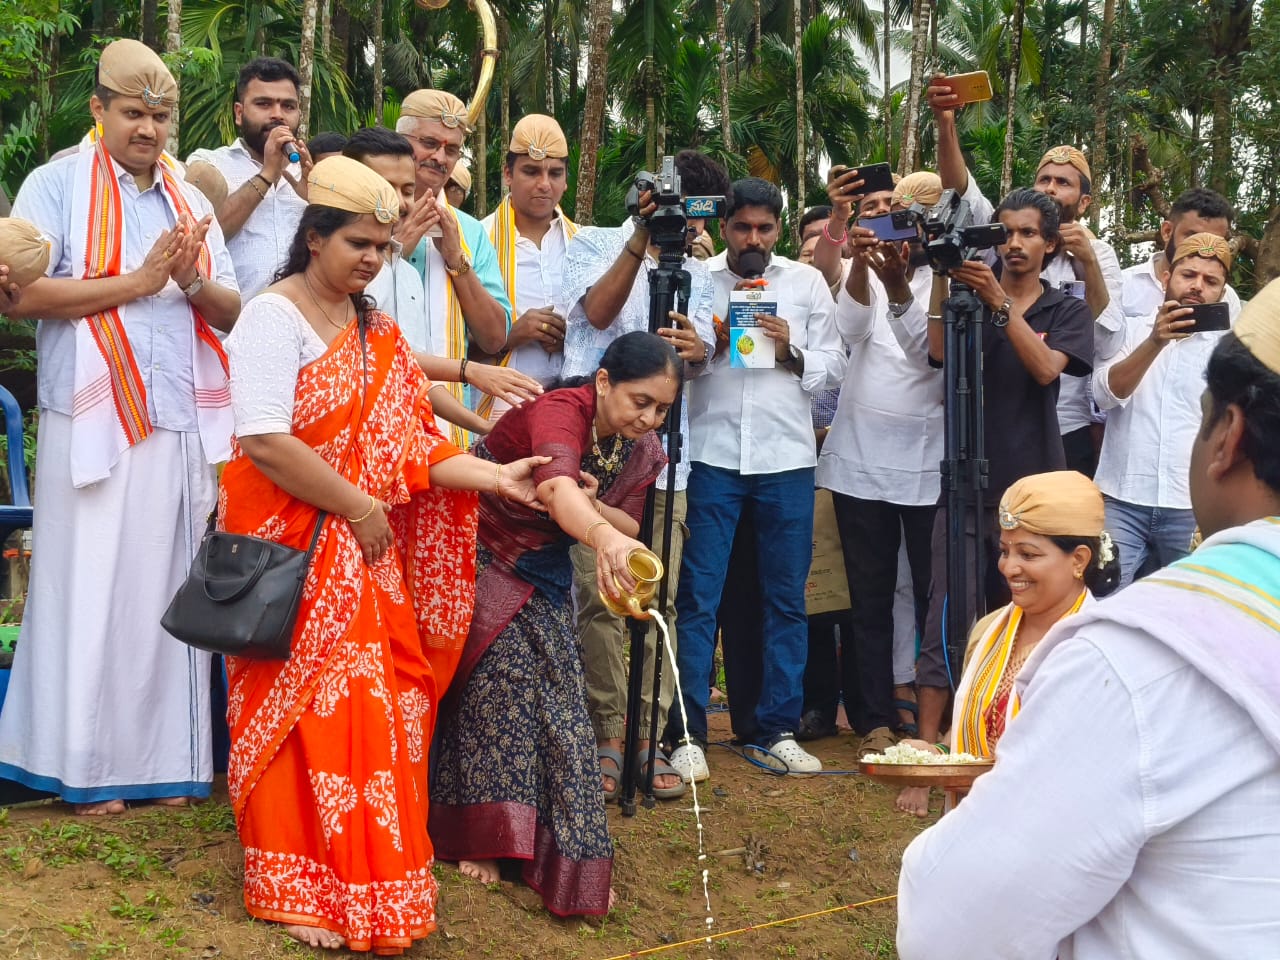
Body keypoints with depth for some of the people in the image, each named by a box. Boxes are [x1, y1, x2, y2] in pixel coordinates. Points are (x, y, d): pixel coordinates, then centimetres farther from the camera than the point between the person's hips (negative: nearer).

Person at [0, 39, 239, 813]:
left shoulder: (190, 199, 15)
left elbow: (232, 312, 12)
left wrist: (193, 282, -9)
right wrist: (138, 281, -11)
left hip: (185, 426, 5)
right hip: (95, 422, -4)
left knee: (169, 590, 6)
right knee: (93, 590, -1)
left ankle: (167, 761, 12)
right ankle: (88, 767, 7)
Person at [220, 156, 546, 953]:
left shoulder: (376, 333, 11)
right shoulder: (276, 315, -11)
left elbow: (408, 447, 7)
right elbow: (265, 441, -21)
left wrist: (495, 477, -4)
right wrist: (359, 509, -16)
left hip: (368, 557, 7)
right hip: (294, 548, -6)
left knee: (375, 708, 7)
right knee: (307, 712, -2)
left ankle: (366, 877, 20)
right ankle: (298, 890, 10)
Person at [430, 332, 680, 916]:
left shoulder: (642, 449, -8)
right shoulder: (558, 411, -31)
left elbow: (628, 527, -2)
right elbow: (558, 487, -52)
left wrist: (595, 506, -25)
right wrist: (602, 536, -73)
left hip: (542, 574, 6)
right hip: (481, 555, -6)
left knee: (558, 702, 0)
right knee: (494, 689, -8)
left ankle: (569, 857, 5)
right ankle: (479, 838, 7)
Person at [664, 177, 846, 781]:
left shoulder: (807, 282, 10)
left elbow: (834, 365, 8)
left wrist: (793, 351, -9)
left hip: (785, 458, 1)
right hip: (712, 454, -1)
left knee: (786, 599, 5)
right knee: (698, 596, -2)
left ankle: (779, 731, 14)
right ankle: (687, 732, 5)